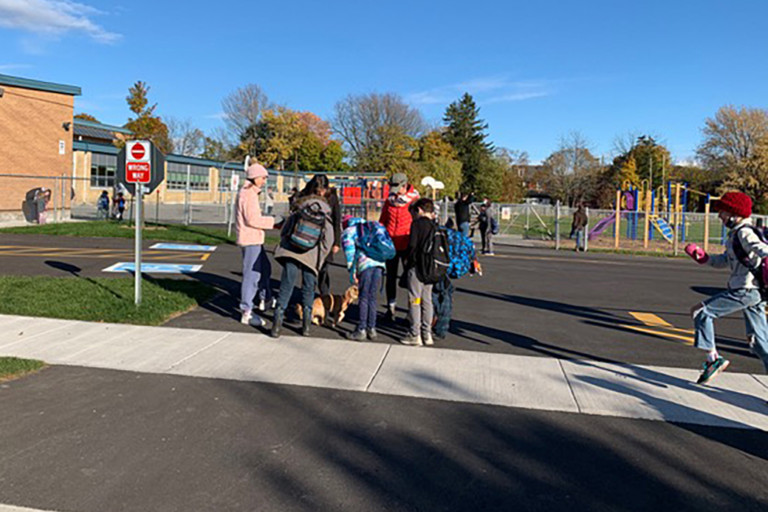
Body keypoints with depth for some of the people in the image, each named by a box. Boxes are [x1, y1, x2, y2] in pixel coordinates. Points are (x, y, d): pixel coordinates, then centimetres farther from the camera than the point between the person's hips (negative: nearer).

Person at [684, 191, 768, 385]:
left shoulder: (744, 232, -9)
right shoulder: (736, 233, 19)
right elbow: (724, 261, 25)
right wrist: (703, 258, 11)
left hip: (745, 291, -10)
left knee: (700, 312, -4)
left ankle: (713, 359, -2)